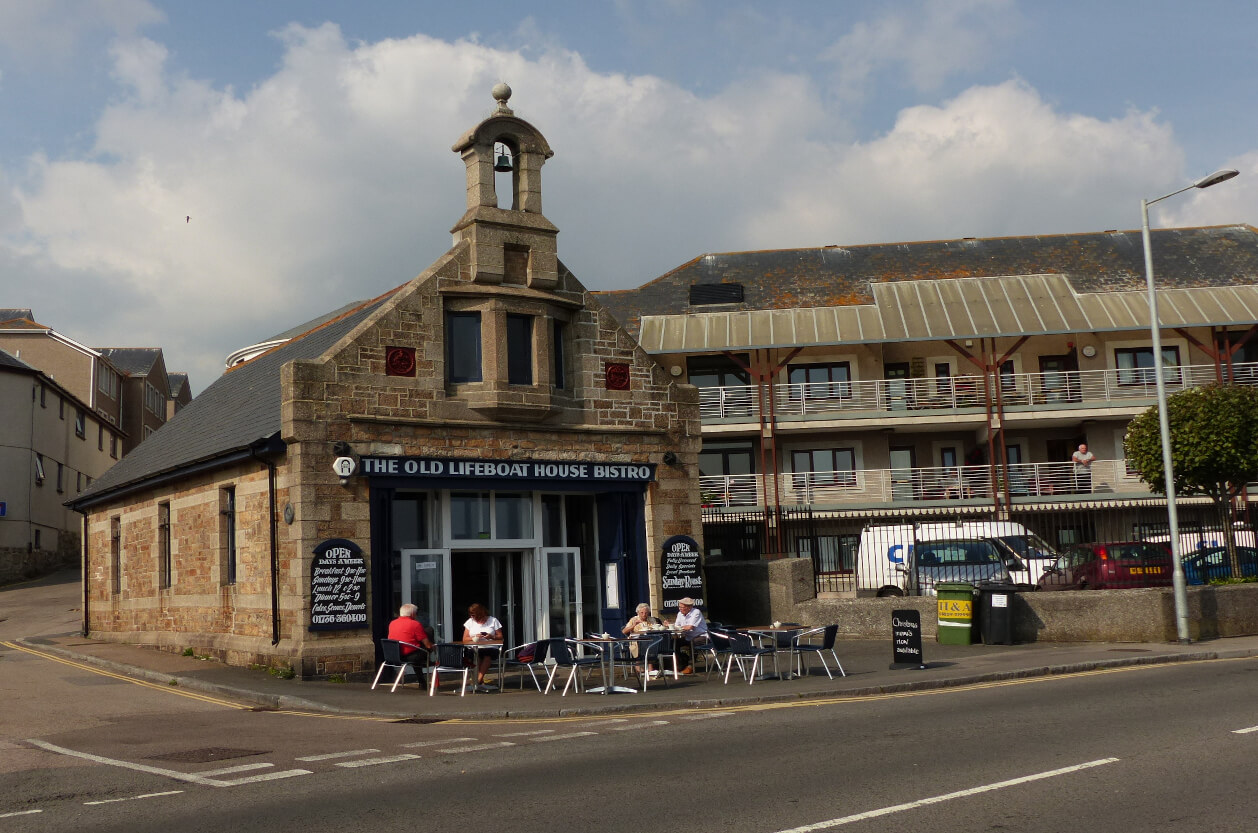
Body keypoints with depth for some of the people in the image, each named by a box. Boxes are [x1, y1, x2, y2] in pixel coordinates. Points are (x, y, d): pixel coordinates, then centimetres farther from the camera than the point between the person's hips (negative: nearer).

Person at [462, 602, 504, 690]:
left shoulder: (493, 621, 10)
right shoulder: (470, 622, 17)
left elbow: (500, 637, 7)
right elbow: (464, 639, 12)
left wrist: (492, 637, -13)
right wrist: (474, 637, -7)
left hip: (491, 648, -1)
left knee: (487, 653, -38)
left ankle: (479, 680, -39)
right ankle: (480, 681, -35)